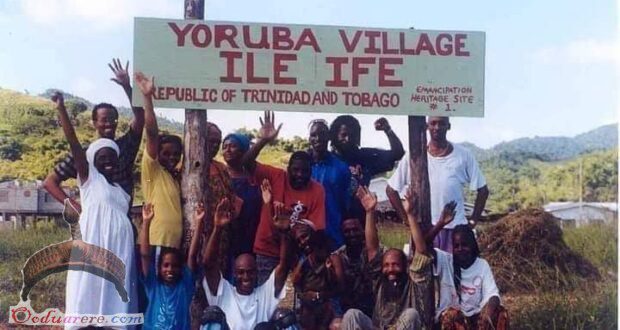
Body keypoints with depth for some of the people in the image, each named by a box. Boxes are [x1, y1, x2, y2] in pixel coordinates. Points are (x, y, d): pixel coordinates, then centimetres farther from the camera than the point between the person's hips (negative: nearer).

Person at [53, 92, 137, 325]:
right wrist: (61, 109, -13)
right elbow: (73, 143, -5)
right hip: (94, 252, -6)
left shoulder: (121, 191, 20)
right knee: (89, 305, -8)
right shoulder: (89, 179, 5)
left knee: (116, 307, 4)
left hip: (120, 254, 6)